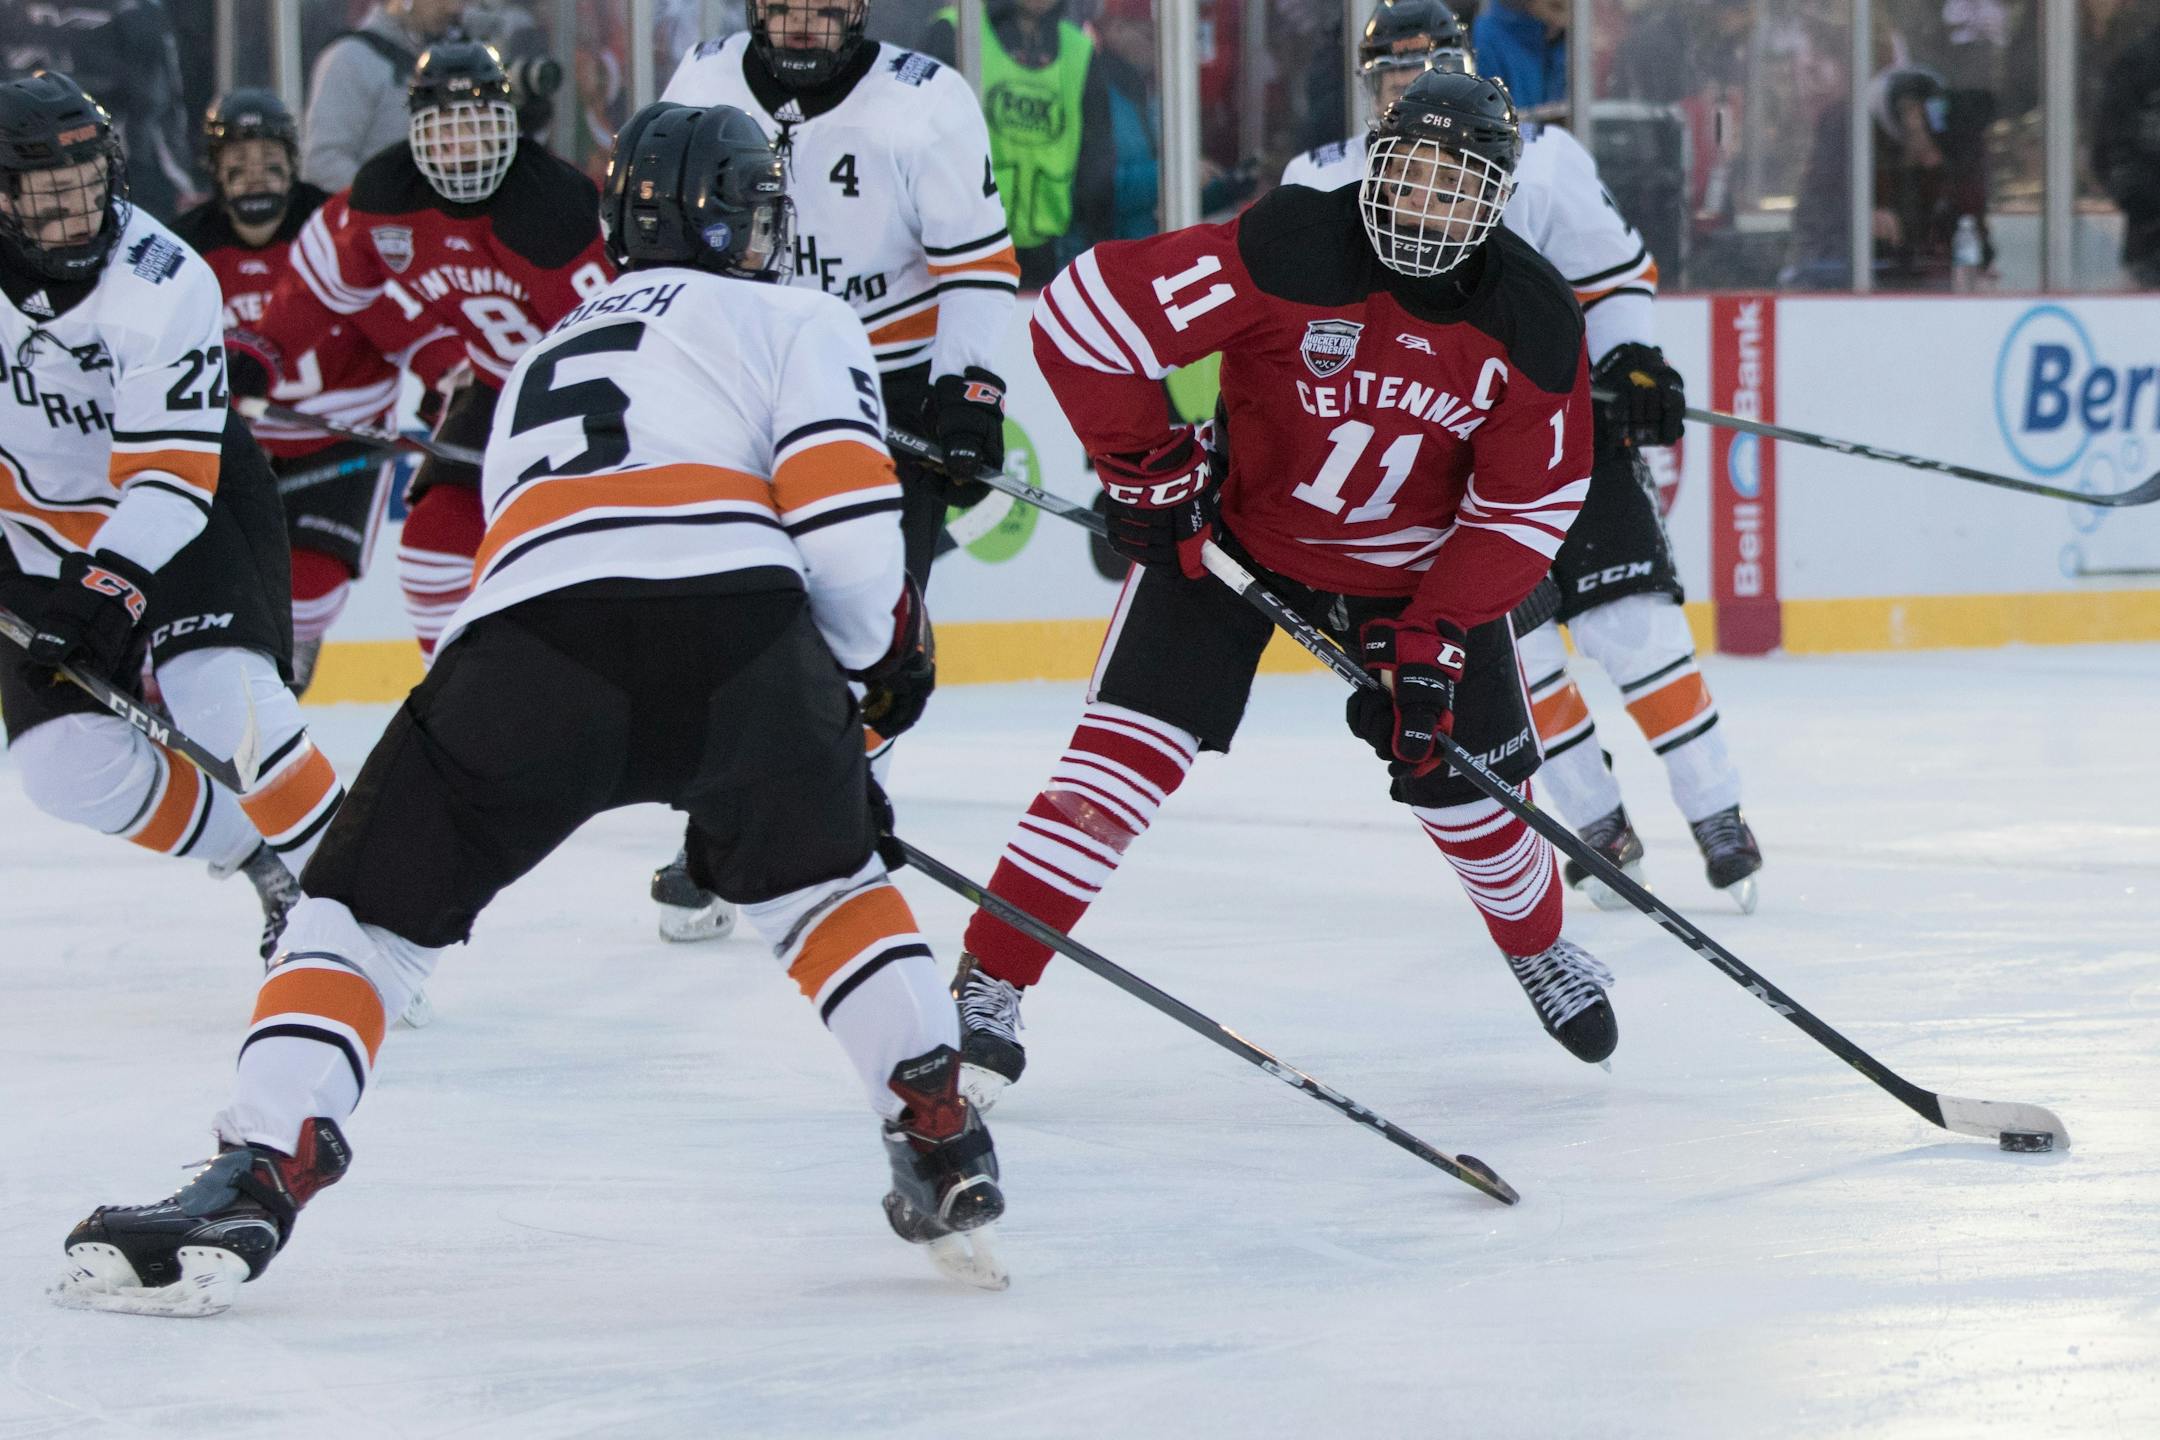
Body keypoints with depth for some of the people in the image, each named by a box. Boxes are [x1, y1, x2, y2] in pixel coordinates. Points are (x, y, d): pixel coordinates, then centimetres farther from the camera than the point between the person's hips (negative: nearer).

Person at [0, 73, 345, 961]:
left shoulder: (165, 283, -27)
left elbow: (172, 473, -30)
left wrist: (108, 586, -41)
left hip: (193, 507, -4)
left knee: (221, 703, -27)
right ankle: (262, 865, 9)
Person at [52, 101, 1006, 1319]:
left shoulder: (551, 354, 43)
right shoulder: (789, 320, 24)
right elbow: (842, 510, 7)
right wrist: (879, 648, 28)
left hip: (533, 625, 2)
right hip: (736, 613, -2)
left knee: (366, 910, 11)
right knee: (822, 879, 25)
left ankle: (258, 1182, -7)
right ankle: (945, 1149, 17)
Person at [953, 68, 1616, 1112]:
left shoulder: (1533, 322, -16)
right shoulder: (1284, 252, -28)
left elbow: (1525, 506, -8)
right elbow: (1084, 312, -27)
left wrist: (1437, 638, -16)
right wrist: (1145, 469, -18)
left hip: (1420, 565, 3)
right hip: (1232, 534, -3)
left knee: (1467, 782, 6)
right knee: (1132, 746, -16)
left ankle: (1539, 946, 39)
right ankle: (988, 988, -12)